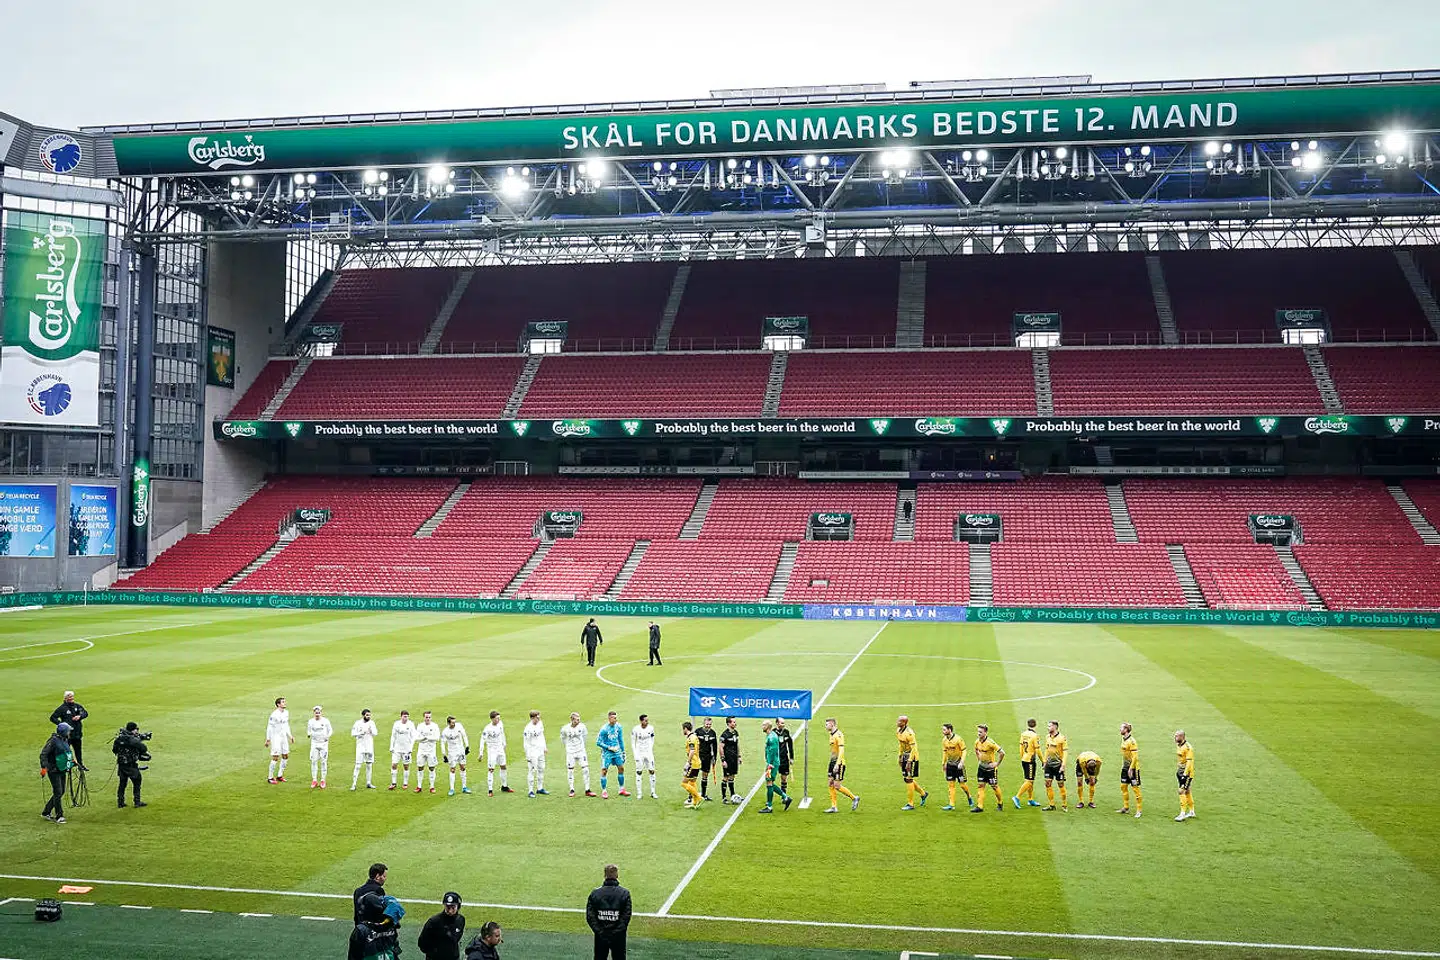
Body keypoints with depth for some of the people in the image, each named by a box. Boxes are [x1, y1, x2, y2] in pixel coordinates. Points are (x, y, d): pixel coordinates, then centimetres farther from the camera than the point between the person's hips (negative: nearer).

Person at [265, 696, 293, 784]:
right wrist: (268, 739, -15)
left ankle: (279, 776, 21)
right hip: (275, 737, -8)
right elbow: (269, 727, -14)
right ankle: (270, 778, 2)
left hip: (284, 737, 8)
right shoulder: (274, 714, -17)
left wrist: (290, 736, 16)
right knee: (275, 758, -7)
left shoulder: (286, 713, 6)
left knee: (285, 757, 10)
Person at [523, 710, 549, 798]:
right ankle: (531, 791, 0)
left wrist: (544, 747, 19)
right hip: (533, 752, -8)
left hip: (540, 750, 8)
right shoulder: (528, 729, -20)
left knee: (541, 769, 14)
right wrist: (528, 756, -17)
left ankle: (540, 788, 26)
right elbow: (526, 743, -17)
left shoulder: (540, 724, 2)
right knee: (532, 771, -6)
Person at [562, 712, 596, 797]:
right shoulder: (565, 729, -13)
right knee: (570, 770, 5)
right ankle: (572, 790, 20)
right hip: (570, 752, -1)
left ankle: (587, 790, 2)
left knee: (585, 769, -5)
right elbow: (562, 738, 8)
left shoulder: (581, 726, -9)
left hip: (581, 751, 1)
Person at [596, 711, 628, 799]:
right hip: (607, 753, -5)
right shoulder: (604, 729, -18)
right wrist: (609, 748, -16)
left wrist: (623, 751, 15)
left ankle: (622, 789, 20)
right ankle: (604, 791, 5)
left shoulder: (618, 727, -1)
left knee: (621, 768, 8)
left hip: (617, 752, 5)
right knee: (604, 771, -6)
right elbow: (598, 742, -14)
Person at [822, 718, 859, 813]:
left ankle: (854, 798, 8)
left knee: (837, 786, -8)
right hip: (833, 762, 9)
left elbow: (841, 750, -21)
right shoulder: (831, 735, 14)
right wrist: (829, 765, 23)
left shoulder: (838, 735, -15)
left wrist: (837, 764, -26)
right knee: (831, 785, 5)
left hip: (839, 763, -9)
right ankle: (834, 807, 9)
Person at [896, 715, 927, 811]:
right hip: (905, 756, 9)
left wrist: (909, 762, -24)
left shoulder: (909, 733, -23)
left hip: (912, 757, -9)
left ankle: (910, 804, 5)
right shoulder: (898, 731, 4)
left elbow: (914, 748, -22)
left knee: (909, 779, -5)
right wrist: (900, 756, 19)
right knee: (906, 778, 13)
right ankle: (923, 793, 32)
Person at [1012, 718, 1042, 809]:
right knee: (1029, 781, -4)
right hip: (1030, 760, -7)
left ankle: (1030, 800, 22)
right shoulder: (1035, 735, -14)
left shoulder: (1023, 734, 5)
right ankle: (1017, 797, -11)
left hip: (1024, 760, 7)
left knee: (1031, 781, 16)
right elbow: (1037, 750, -12)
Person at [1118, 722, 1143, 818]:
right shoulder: (1123, 739, 8)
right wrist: (1122, 766, 18)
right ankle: (1126, 807, 24)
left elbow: (1135, 756, -20)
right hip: (1125, 767, 9)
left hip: (1133, 768, -9)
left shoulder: (1131, 741, -19)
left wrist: (1131, 769, -21)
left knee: (1135, 788, -3)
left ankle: (1138, 811, 3)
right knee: (1123, 786, 12)